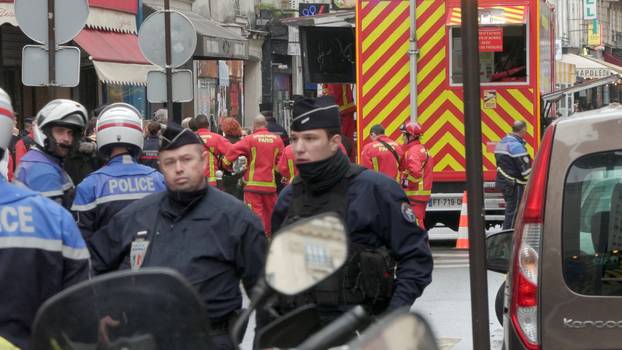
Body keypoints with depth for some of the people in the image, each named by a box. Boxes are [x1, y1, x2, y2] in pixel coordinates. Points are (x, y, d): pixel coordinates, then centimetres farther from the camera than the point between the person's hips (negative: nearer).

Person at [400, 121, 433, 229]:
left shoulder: (413, 151, -16)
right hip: (422, 194, 10)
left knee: (415, 223, -9)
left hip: (414, 195, -10)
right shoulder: (423, 149, 17)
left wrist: (404, 182, -16)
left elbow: (415, 172, -28)